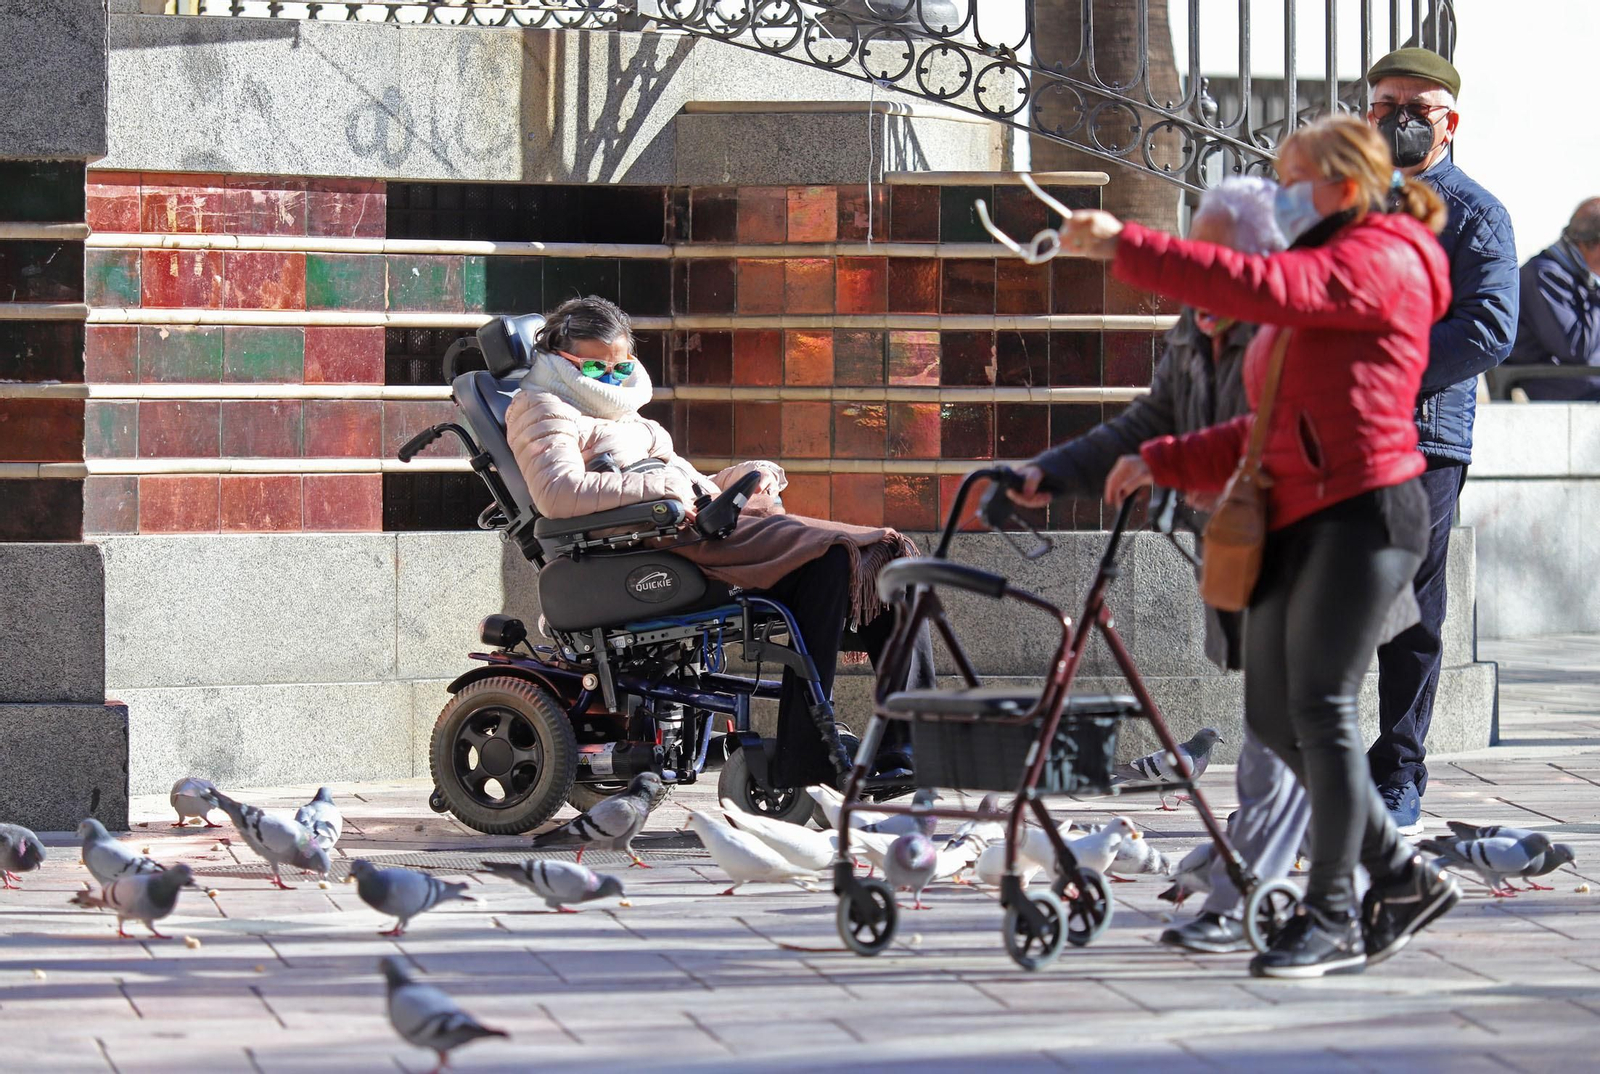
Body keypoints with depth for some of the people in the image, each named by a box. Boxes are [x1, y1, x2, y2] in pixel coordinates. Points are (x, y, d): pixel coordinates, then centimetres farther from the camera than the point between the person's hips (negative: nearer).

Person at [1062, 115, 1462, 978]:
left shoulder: (1380, 261, -7)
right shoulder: (1317, 276, 24)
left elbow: (1259, 286, -25)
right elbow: (1269, 433, 24)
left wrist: (1124, 246, -23)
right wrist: (1164, 462, 13)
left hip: (1363, 514, -10)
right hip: (1296, 519, 10)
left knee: (1319, 707, -9)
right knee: (1272, 714, 7)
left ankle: (1332, 919, -2)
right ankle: (1401, 876, 19)